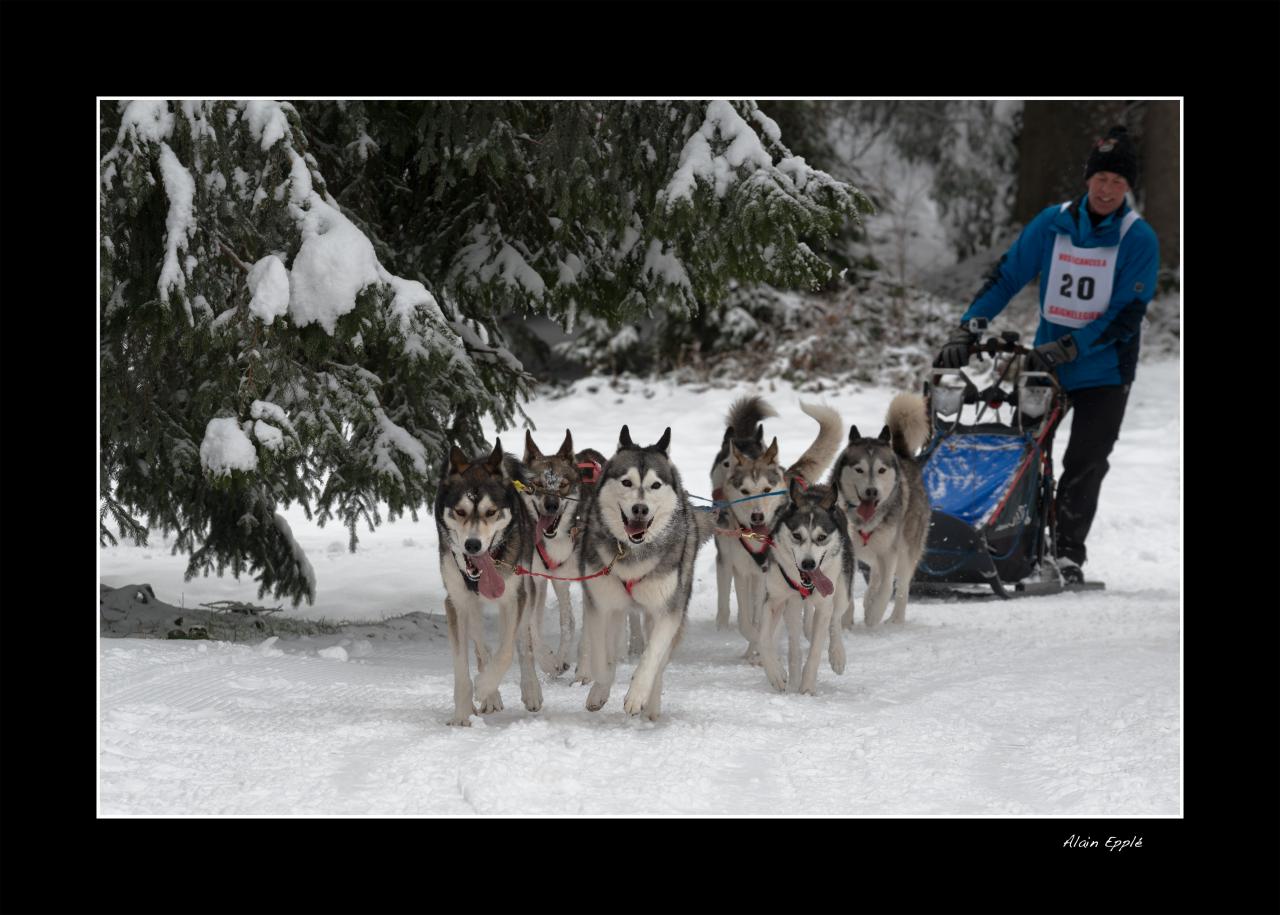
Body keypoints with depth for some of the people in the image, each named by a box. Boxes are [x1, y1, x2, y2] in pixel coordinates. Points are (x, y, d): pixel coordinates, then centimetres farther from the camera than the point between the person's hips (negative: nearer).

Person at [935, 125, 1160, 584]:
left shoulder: (1139, 240, -10)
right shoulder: (1053, 223, -3)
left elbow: (1126, 317, -16)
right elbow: (1006, 277, 0)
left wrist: (1066, 349, -25)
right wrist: (965, 331, -11)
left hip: (1104, 370, -3)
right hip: (1045, 363, 3)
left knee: (1084, 463, -7)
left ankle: (1068, 552, -1)